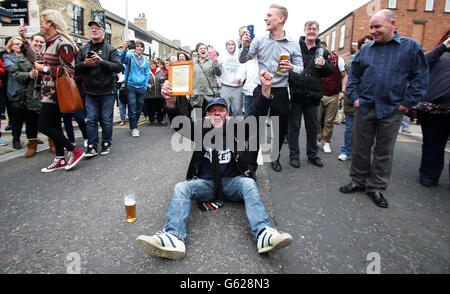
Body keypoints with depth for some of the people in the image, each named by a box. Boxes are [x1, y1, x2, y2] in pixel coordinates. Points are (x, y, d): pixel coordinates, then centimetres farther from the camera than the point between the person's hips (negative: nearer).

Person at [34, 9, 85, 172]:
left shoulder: (62, 42, -14)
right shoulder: (52, 41, 15)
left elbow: (69, 69, -19)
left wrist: (44, 69, -14)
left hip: (55, 91, -10)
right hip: (50, 91, 10)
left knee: (43, 126, -7)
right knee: (54, 125, 11)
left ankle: (75, 151, 0)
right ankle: (60, 160, 20)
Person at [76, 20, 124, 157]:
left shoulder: (111, 50, 2)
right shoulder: (83, 49, 12)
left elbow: (118, 67, -12)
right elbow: (76, 68, 10)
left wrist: (101, 61, -23)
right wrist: (85, 64, -11)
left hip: (107, 91, -3)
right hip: (90, 92, 3)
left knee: (106, 120, 4)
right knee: (91, 120, 2)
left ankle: (106, 144, 18)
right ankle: (92, 147, 9)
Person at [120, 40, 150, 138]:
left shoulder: (146, 61, 16)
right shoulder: (129, 56, 4)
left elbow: (147, 75, 15)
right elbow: (122, 59, -17)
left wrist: (145, 86, 5)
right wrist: (125, 49, -35)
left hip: (141, 87, 4)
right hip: (131, 86, -4)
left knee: (139, 109, 9)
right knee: (132, 108, -7)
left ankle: (134, 125, 26)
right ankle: (134, 128, 1)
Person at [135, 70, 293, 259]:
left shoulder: (235, 129, 11)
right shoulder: (201, 131, 11)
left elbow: (257, 116, -2)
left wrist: (265, 90, -19)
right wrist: (170, 103, -28)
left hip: (231, 182, 0)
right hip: (206, 183, 1)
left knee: (248, 183, -29)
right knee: (181, 188, -23)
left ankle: (263, 234, -45)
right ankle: (174, 238, -43)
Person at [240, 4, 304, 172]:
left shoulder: (293, 45, 2)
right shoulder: (260, 41, 2)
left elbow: (301, 68, 3)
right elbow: (243, 60, 2)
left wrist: (291, 67, -19)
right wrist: (245, 47, -17)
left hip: (281, 93, 1)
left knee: (281, 128, 11)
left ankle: (275, 158, 33)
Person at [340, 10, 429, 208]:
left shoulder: (411, 47, 2)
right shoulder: (365, 49, 10)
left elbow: (420, 77, 1)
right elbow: (353, 75, 15)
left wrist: (407, 103, -5)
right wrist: (354, 97, 3)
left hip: (391, 110, -2)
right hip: (364, 108, 2)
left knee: (384, 151, 6)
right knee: (360, 147, 7)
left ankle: (376, 188, 18)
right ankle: (358, 181, 22)